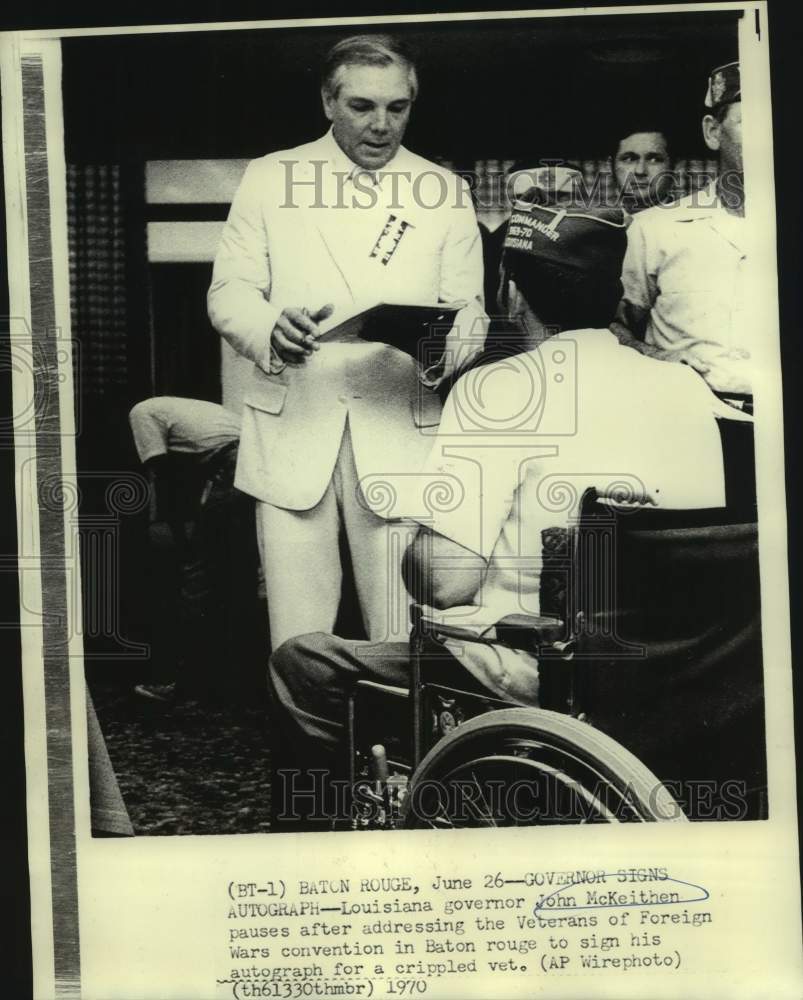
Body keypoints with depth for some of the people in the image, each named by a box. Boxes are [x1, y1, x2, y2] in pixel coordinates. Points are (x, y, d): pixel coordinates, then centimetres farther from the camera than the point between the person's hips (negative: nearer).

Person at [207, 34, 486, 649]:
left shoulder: (446, 192, 10)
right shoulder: (270, 177, 10)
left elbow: (469, 312, 7)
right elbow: (229, 292, 6)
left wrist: (441, 347, -18)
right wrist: (271, 330, -18)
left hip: (402, 434, 0)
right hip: (292, 431, 0)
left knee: (402, 640, 1)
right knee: (297, 646, 0)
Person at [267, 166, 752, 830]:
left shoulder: (500, 390, -14)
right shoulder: (689, 388, 1)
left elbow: (444, 581, -20)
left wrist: (413, 555, 2)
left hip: (533, 676, -6)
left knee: (300, 664, 9)